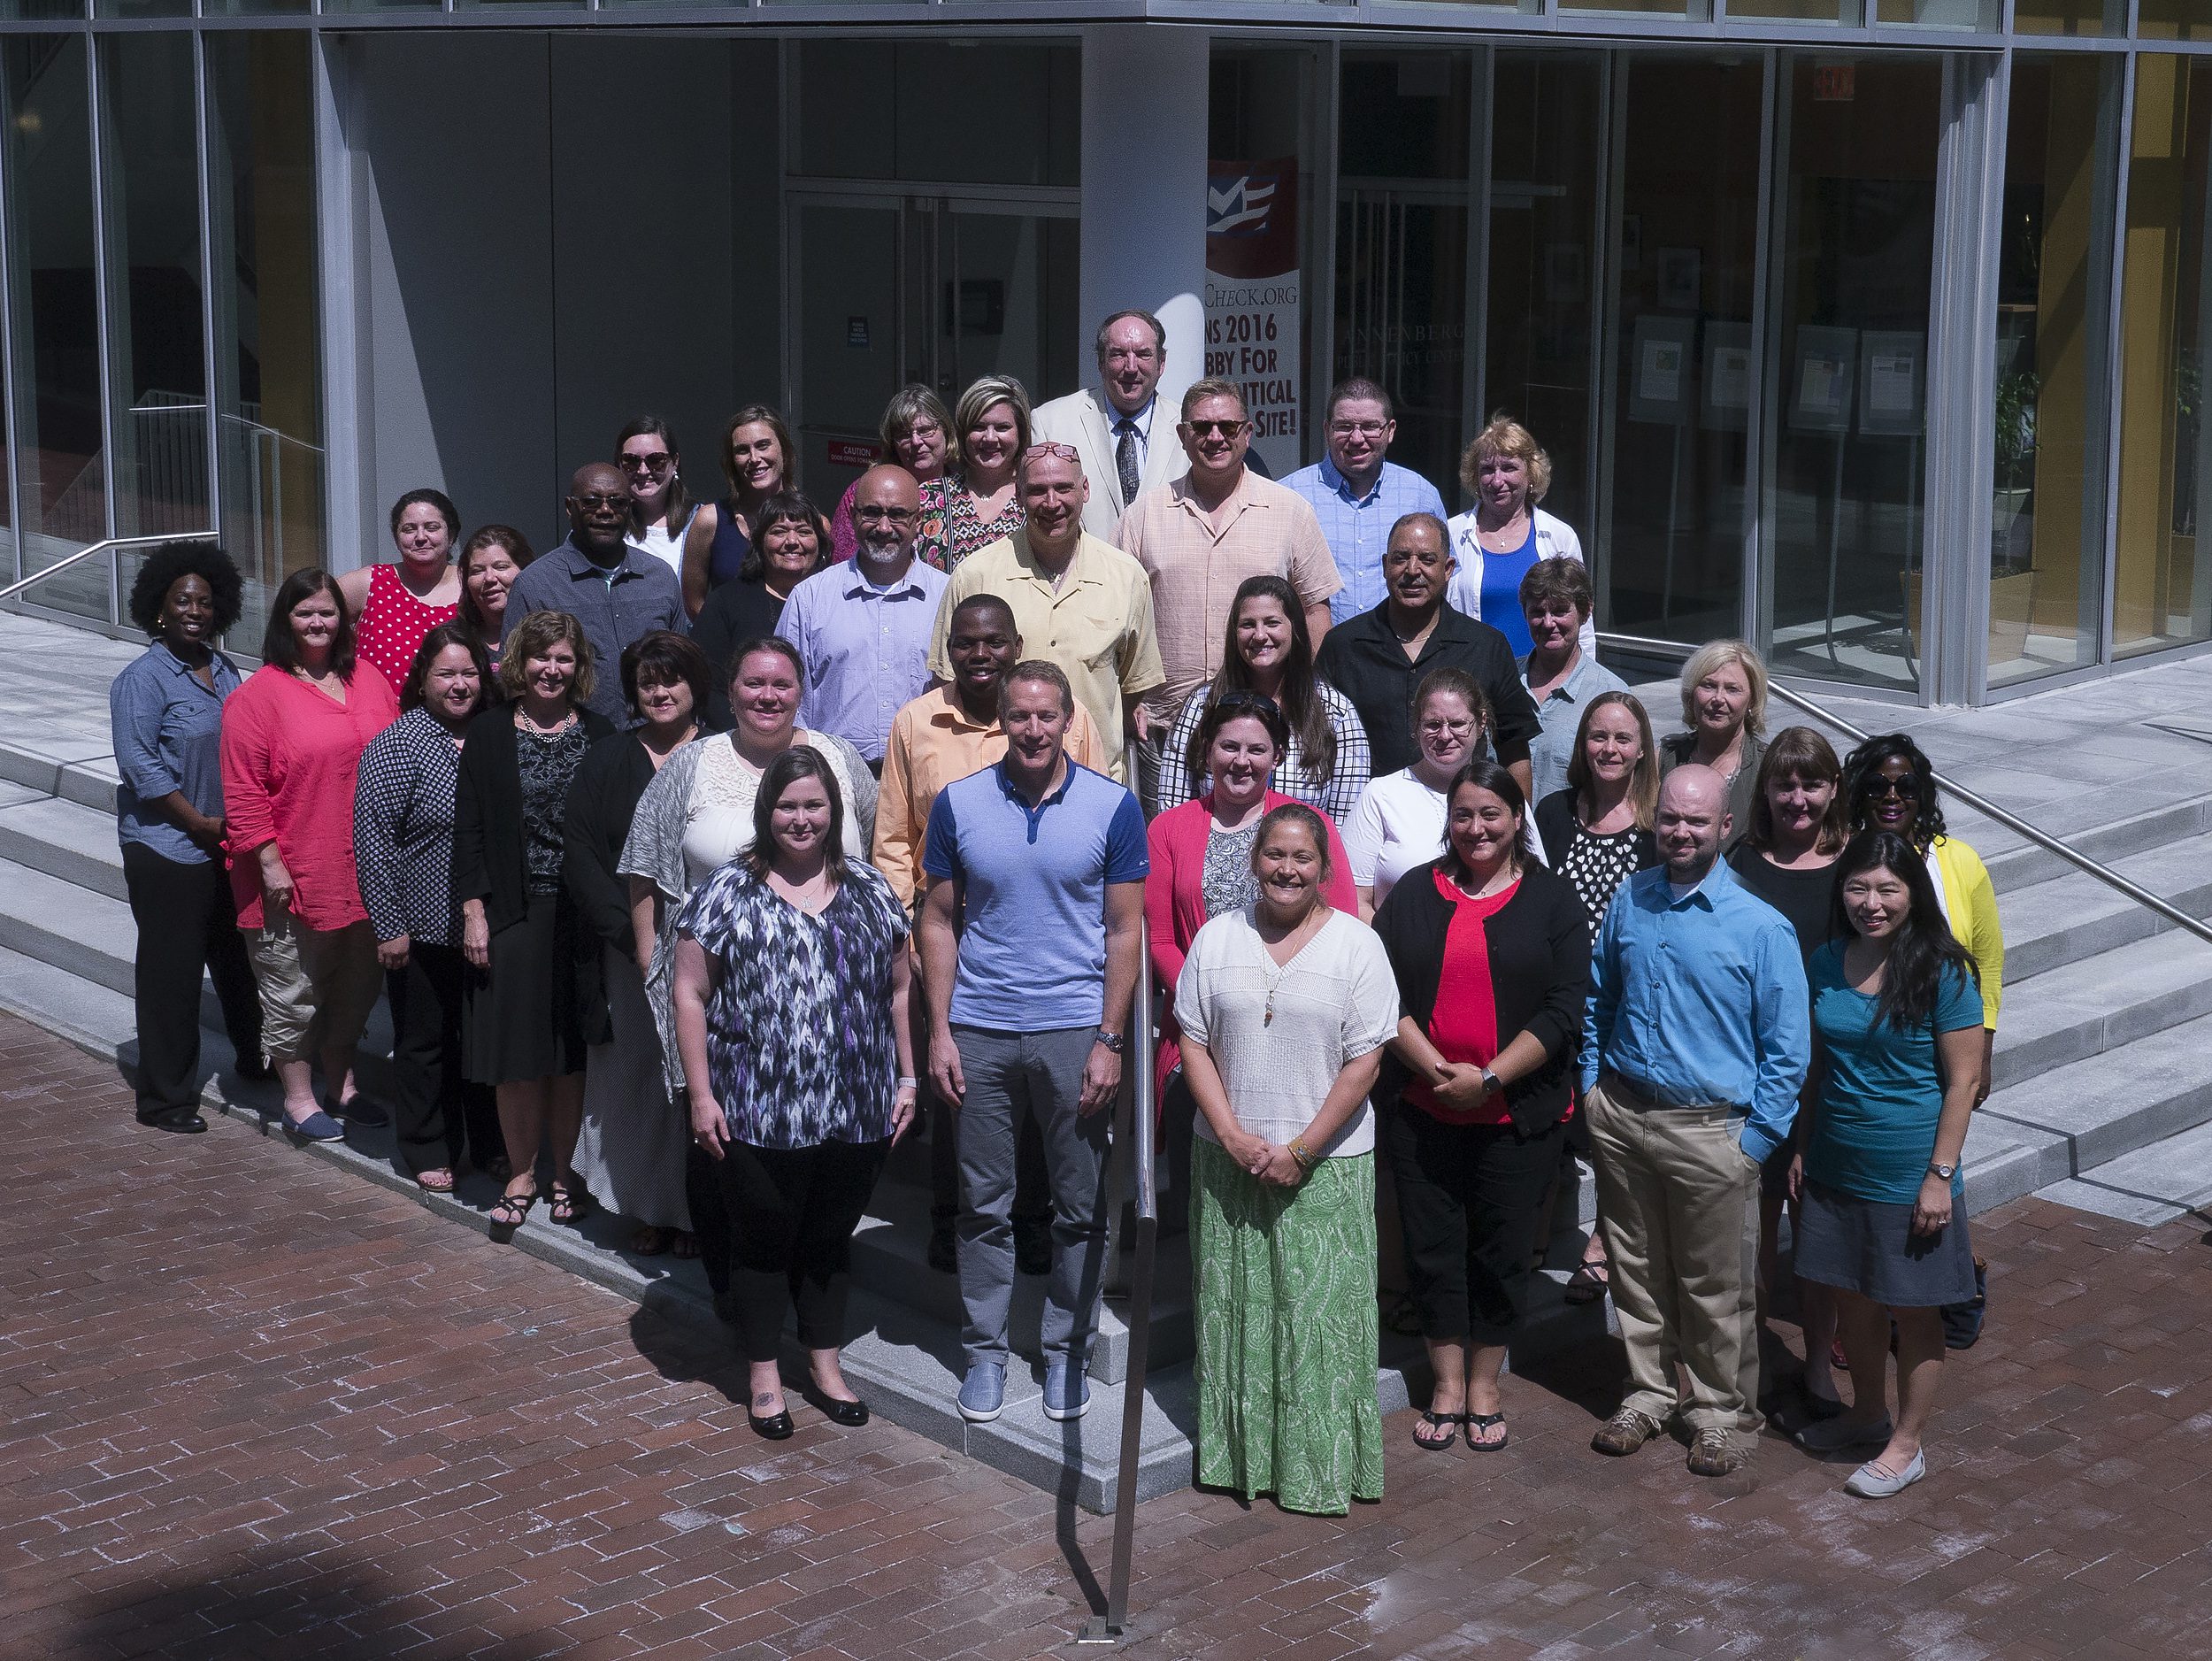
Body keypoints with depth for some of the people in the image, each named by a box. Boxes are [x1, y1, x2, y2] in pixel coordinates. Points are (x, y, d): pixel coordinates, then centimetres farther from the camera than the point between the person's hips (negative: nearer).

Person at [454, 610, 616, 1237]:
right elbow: (469, 828, 1)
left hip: (583, 915, 1)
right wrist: (473, 910, -6)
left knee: (573, 1047, 5)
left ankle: (565, 1173, 17)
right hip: (512, 915, -1)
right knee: (517, 1051, 1)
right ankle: (521, 1175, 14)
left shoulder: (598, 733, 5)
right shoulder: (488, 734, 2)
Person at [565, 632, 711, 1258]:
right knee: (640, 1071, 1)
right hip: (628, 948, 1)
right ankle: (647, 1208, 9)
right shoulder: (606, 761, 8)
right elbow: (578, 855, 2)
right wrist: (632, 931, -9)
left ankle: (697, 1210, 6)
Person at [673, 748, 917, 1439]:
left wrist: (905, 1078, 8)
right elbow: (691, 995, -4)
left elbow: (898, 989, 13)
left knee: (831, 1242, 15)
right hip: (759, 1117, -3)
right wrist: (701, 1095, -8)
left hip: (857, 1115, 3)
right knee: (765, 1244, 8)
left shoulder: (871, 892, 7)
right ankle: (765, 1376, 22)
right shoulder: (727, 893, -3)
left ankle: (825, 1366, 29)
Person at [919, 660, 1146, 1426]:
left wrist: (1109, 1039, -6)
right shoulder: (958, 804, 2)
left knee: (1081, 1206, 6)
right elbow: (938, 921, 6)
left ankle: (1067, 1350, 19)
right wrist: (940, 1031, 0)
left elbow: (1125, 930, 0)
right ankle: (985, 1352, 19)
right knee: (984, 1203, 8)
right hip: (980, 1031, 1)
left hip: (1075, 1030, -1)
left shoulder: (1113, 807, -2)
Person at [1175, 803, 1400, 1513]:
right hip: (1229, 1157, 3)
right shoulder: (1218, 937, 5)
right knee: (1233, 1309, 8)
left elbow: (1364, 1060, -6)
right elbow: (1194, 1042, 4)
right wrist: (1232, 1135, -8)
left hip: (1325, 1165, -3)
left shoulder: (1356, 944, -3)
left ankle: (1322, 1468, 8)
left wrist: (1302, 1149, -12)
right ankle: (1236, 1455, 19)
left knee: (1319, 1314, -1)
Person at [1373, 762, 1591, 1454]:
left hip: (1519, 1112, -2)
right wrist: (1431, 1066, -13)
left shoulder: (1552, 899, 1)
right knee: (1432, 1248, 6)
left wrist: (1489, 1077, -14)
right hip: (1422, 1109, 2)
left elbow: (1564, 1009, -6)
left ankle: (1484, 1388, 21)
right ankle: (1447, 1385, 20)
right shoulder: (1414, 894, 7)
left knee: (1501, 1253, 6)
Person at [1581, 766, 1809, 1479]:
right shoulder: (1629, 901, 4)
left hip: (1710, 1131, -4)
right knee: (1636, 1268, 15)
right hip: (1621, 1118, 4)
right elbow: (1598, 999, 18)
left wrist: (1755, 1140, -10)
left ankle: (1718, 1413, 23)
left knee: (1715, 1287, 6)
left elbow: (1786, 1047, -7)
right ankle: (1647, 1394, 32)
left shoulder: (1761, 927, -10)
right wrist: (1592, 1085, 12)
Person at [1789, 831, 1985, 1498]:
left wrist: (1940, 1175, -14)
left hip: (1908, 1172, -5)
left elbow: (1963, 1080, -12)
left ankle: (1906, 1444, 21)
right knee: (1851, 1298, 17)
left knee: (1912, 1311, 7)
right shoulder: (1826, 963, 1)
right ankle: (1867, 1413, 38)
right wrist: (1803, 1147, 11)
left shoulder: (1942, 972, -14)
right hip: (1836, 1168, 5)